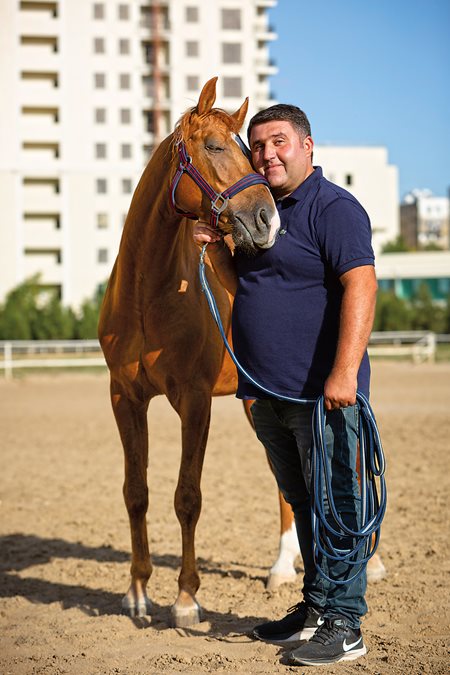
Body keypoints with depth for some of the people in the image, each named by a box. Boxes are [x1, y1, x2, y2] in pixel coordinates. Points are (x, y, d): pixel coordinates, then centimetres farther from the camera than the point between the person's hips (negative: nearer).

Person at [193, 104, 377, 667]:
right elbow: (243, 288, 25)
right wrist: (216, 247, 6)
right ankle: (316, 606, 27)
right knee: (302, 503, 16)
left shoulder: (334, 208, -10)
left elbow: (361, 286, -21)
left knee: (334, 502, -3)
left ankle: (344, 623, 3)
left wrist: (344, 372, -30)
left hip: (322, 393, -8)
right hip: (268, 393, 9)